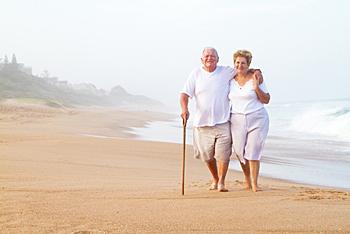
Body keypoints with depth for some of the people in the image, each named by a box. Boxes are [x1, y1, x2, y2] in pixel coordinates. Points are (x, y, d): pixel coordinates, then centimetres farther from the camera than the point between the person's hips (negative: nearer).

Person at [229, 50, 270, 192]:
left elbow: (266, 100, -3)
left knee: (254, 152, -8)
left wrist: (257, 88, -16)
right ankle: (247, 180, 27)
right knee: (240, 152, 4)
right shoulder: (231, 79, 7)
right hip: (237, 120, 3)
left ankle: (254, 184, -1)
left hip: (257, 119, -3)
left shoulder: (255, 78, -4)